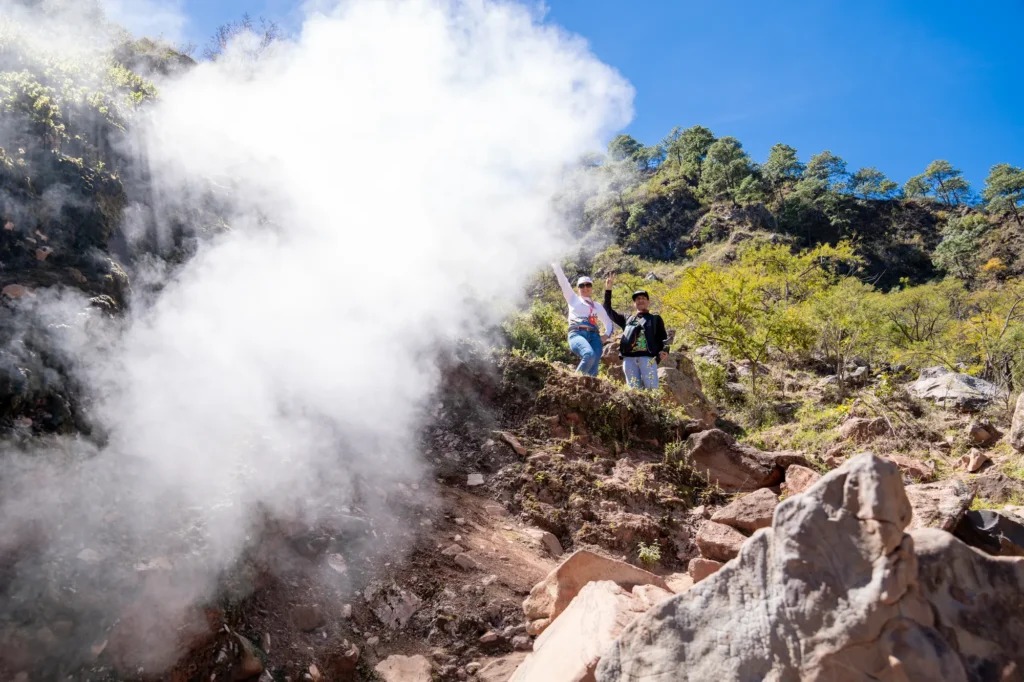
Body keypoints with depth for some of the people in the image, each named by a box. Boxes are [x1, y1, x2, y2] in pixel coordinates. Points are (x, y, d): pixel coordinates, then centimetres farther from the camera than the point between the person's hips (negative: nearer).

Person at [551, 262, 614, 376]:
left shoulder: (597, 306, 31)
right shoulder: (573, 299, 23)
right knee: (589, 354, -35)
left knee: (593, 370, -16)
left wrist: (606, 336, 13)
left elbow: (608, 323, 34)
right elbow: (563, 282, 17)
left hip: (594, 336, 4)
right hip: (577, 334, -4)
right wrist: (556, 265, 13)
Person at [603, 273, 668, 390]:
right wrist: (608, 290, 19)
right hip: (629, 358, 3)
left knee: (651, 388, -12)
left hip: (647, 357, -3)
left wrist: (664, 351, -9)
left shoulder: (655, 319, 20)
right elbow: (608, 310, 27)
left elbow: (663, 337, 12)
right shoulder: (627, 319, 26)